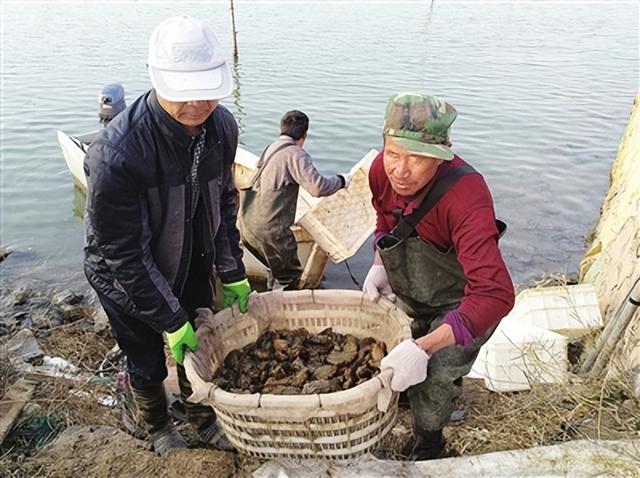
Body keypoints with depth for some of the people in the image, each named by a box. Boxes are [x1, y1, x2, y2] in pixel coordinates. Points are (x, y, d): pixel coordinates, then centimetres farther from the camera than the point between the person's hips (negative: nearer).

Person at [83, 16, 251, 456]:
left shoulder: (221, 125, -16)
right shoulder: (116, 153, -36)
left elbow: (223, 200, -1)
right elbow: (123, 253, -26)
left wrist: (232, 273, 0)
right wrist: (169, 320, -20)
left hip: (190, 261, 5)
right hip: (124, 276, -4)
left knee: (199, 343, 19)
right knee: (149, 362, 15)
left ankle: (205, 418, 48)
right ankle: (157, 427, 49)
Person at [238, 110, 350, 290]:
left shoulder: (271, 148, 15)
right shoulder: (295, 154, -11)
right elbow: (317, 187, -20)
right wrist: (341, 181, -3)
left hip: (247, 223, 9)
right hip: (269, 228, -9)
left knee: (278, 270, 25)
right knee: (290, 277, 6)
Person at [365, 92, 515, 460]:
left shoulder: (467, 197, -41)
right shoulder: (382, 170, -22)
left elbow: (496, 295, -48)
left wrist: (424, 347, -53)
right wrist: (379, 265, -10)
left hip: (462, 302, -5)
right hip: (408, 292, 6)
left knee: (435, 378, -8)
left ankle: (427, 446, 25)